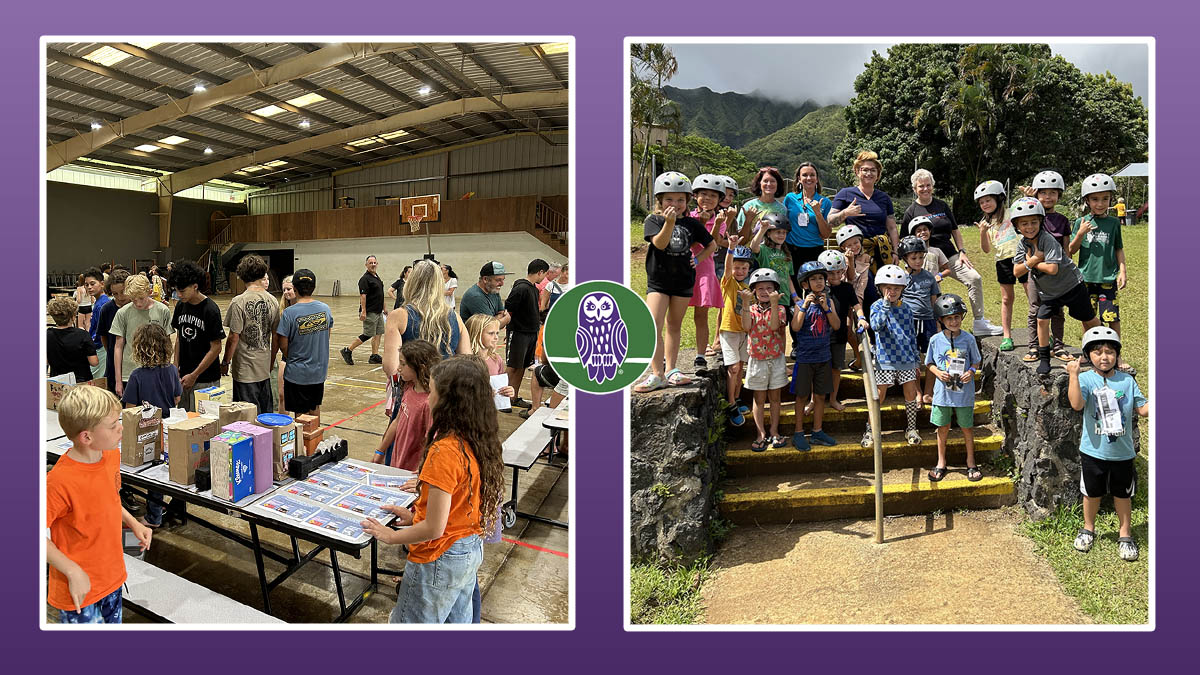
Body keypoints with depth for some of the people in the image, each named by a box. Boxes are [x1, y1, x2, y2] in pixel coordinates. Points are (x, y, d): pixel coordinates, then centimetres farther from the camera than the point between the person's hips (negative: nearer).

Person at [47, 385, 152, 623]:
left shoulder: (112, 455, -4)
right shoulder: (60, 481, -27)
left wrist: (134, 524, 1)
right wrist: (73, 572, -21)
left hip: (112, 575, 7)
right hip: (80, 588, -7)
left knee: (113, 621, 22)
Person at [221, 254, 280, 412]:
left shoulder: (238, 302, -14)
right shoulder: (273, 301, -1)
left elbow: (233, 337, -14)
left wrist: (225, 362, 0)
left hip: (245, 370, -5)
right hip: (265, 368, 5)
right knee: (267, 413, 15)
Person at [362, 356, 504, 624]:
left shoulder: (444, 451, -29)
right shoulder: (481, 442, -4)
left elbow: (433, 529, -24)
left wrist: (390, 536, -8)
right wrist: (416, 515, 12)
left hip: (440, 559, -8)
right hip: (472, 551, 8)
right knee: (457, 621, 24)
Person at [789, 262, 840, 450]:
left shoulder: (829, 301, 3)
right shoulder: (801, 304, -6)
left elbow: (837, 325, -6)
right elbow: (795, 327, -18)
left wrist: (826, 307, -16)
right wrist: (805, 306, -23)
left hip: (823, 356, 4)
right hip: (804, 357, -3)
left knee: (820, 396, 12)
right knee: (802, 396, 5)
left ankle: (817, 432, 24)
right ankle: (799, 433, 15)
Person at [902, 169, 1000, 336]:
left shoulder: (942, 205, 15)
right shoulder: (911, 211, 3)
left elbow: (955, 231, 19)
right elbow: (904, 242, 1)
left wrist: (962, 252, 8)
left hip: (950, 255, 4)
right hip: (926, 257, -4)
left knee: (974, 278, -11)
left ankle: (980, 323, -3)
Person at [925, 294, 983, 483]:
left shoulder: (968, 339, -4)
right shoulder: (935, 340, -4)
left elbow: (976, 361, 7)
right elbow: (930, 363, 6)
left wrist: (971, 371, -13)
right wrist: (938, 373, -13)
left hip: (964, 391, 0)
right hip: (943, 391, 0)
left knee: (967, 427, 11)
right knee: (943, 428, 10)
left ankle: (971, 462, 30)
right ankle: (941, 463, 26)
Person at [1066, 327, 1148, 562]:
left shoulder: (1127, 381, -2)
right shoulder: (1085, 379, -11)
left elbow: (1143, 409, 2)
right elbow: (1077, 404, -28)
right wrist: (1073, 375, -33)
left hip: (1122, 453, 2)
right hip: (1093, 452, -2)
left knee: (1122, 495, 15)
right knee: (1092, 494, 15)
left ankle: (1125, 534, 34)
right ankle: (1088, 529, 36)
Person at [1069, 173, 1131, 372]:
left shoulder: (1113, 223, 4)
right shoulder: (1081, 223, 2)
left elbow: (1118, 249, 10)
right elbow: (1071, 251, 1)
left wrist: (1122, 271, 2)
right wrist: (1081, 233, -14)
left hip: (1108, 278, 0)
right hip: (1086, 277, 0)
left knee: (1112, 318, -3)